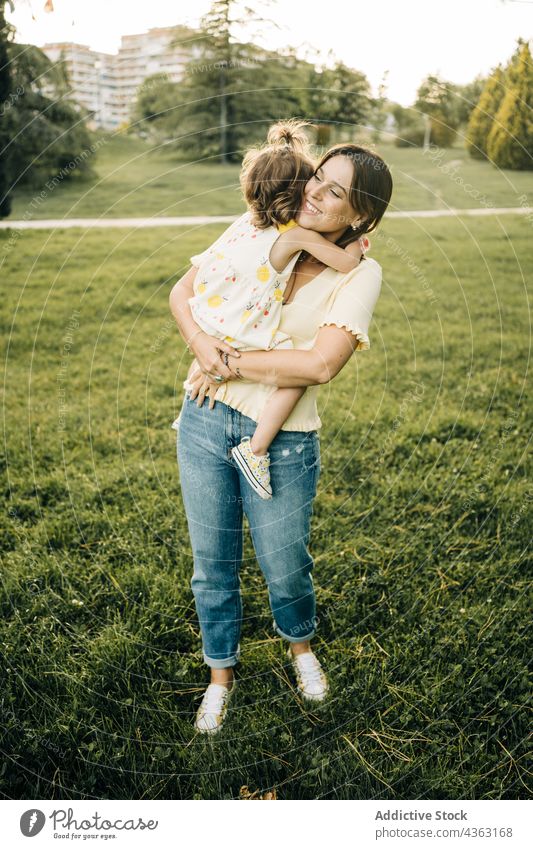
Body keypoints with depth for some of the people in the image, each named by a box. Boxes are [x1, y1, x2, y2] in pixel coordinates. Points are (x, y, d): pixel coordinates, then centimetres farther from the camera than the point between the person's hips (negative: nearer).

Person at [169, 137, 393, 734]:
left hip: (282, 442, -3)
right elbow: (182, 292, 5)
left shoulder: (360, 273, -10)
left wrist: (230, 365, -16)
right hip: (205, 421, 3)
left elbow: (320, 364, -23)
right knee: (212, 566, 15)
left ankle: (300, 645, 49)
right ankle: (221, 675, 40)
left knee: (285, 568, 14)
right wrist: (202, 344, -15)